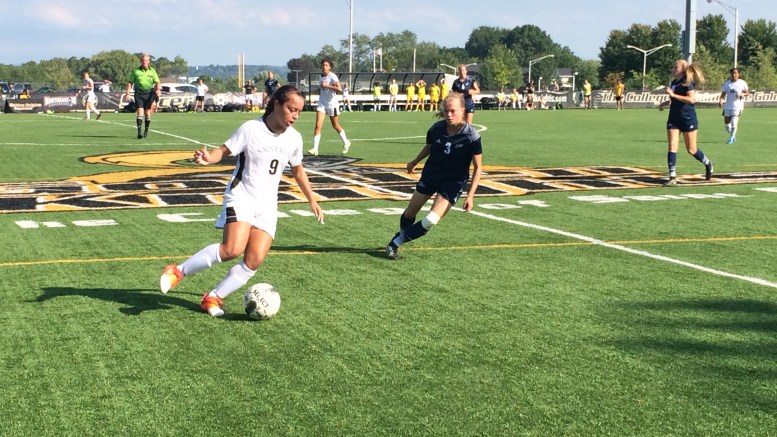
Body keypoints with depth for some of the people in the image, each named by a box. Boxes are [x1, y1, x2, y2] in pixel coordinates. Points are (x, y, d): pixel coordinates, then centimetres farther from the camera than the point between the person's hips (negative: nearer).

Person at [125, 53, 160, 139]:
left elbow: (157, 82, 8)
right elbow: (130, 82, 4)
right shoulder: (136, 71, 3)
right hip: (139, 93, -2)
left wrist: (158, 90, -11)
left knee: (147, 113, 8)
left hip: (149, 93, 2)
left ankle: (146, 130, 24)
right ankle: (139, 132, -15)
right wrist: (128, 93, -4)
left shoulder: (152, 71, 8)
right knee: (140, 112, -12)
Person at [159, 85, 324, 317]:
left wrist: (312, 200, 22)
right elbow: (224, 150, -8)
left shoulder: (294, 138, 5)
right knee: (233, 249, -26)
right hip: (241, 196, -5)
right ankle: (178, 271, -11)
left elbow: (297, 169, 20)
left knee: (254, 260, -10)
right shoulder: (251, 129, -12)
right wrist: (208, 157, -30)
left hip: (267, 204, 5)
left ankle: (213, 298, 5)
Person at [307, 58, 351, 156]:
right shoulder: (321, 76, 5)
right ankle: (315, 149, -15)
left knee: (335, 126, 11)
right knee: (318, 125, -11)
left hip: (332, 104, -5)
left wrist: (327, 85, -28)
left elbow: (339, 89, -26)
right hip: (322, 103, 5)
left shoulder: (332, 76, -14)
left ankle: (346, 143, 35)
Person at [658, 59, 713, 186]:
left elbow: (691, 99, -27)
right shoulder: (674, 82, 11)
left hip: (688, 119, -7)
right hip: (674, 118, 7)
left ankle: (707, 163, 32)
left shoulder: (687, 83, -13)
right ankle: (672, 177, -6)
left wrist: (673, 94, -27)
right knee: (672, 147, -6)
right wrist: (665, 103, 16)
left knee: (691, 150, 4)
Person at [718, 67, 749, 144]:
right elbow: (723, 94, 1)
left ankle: (731, 138, 3)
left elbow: (747, 93, 5)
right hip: (728, 106, 3)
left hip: (737, 106, -3)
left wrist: (741, 94, -16)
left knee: (734, 123, -15)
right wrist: (720, 101, -18)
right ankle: (733, 135, 31)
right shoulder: (726, 83, 5)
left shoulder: (742, 83, -1)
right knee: (727, 123, 4)